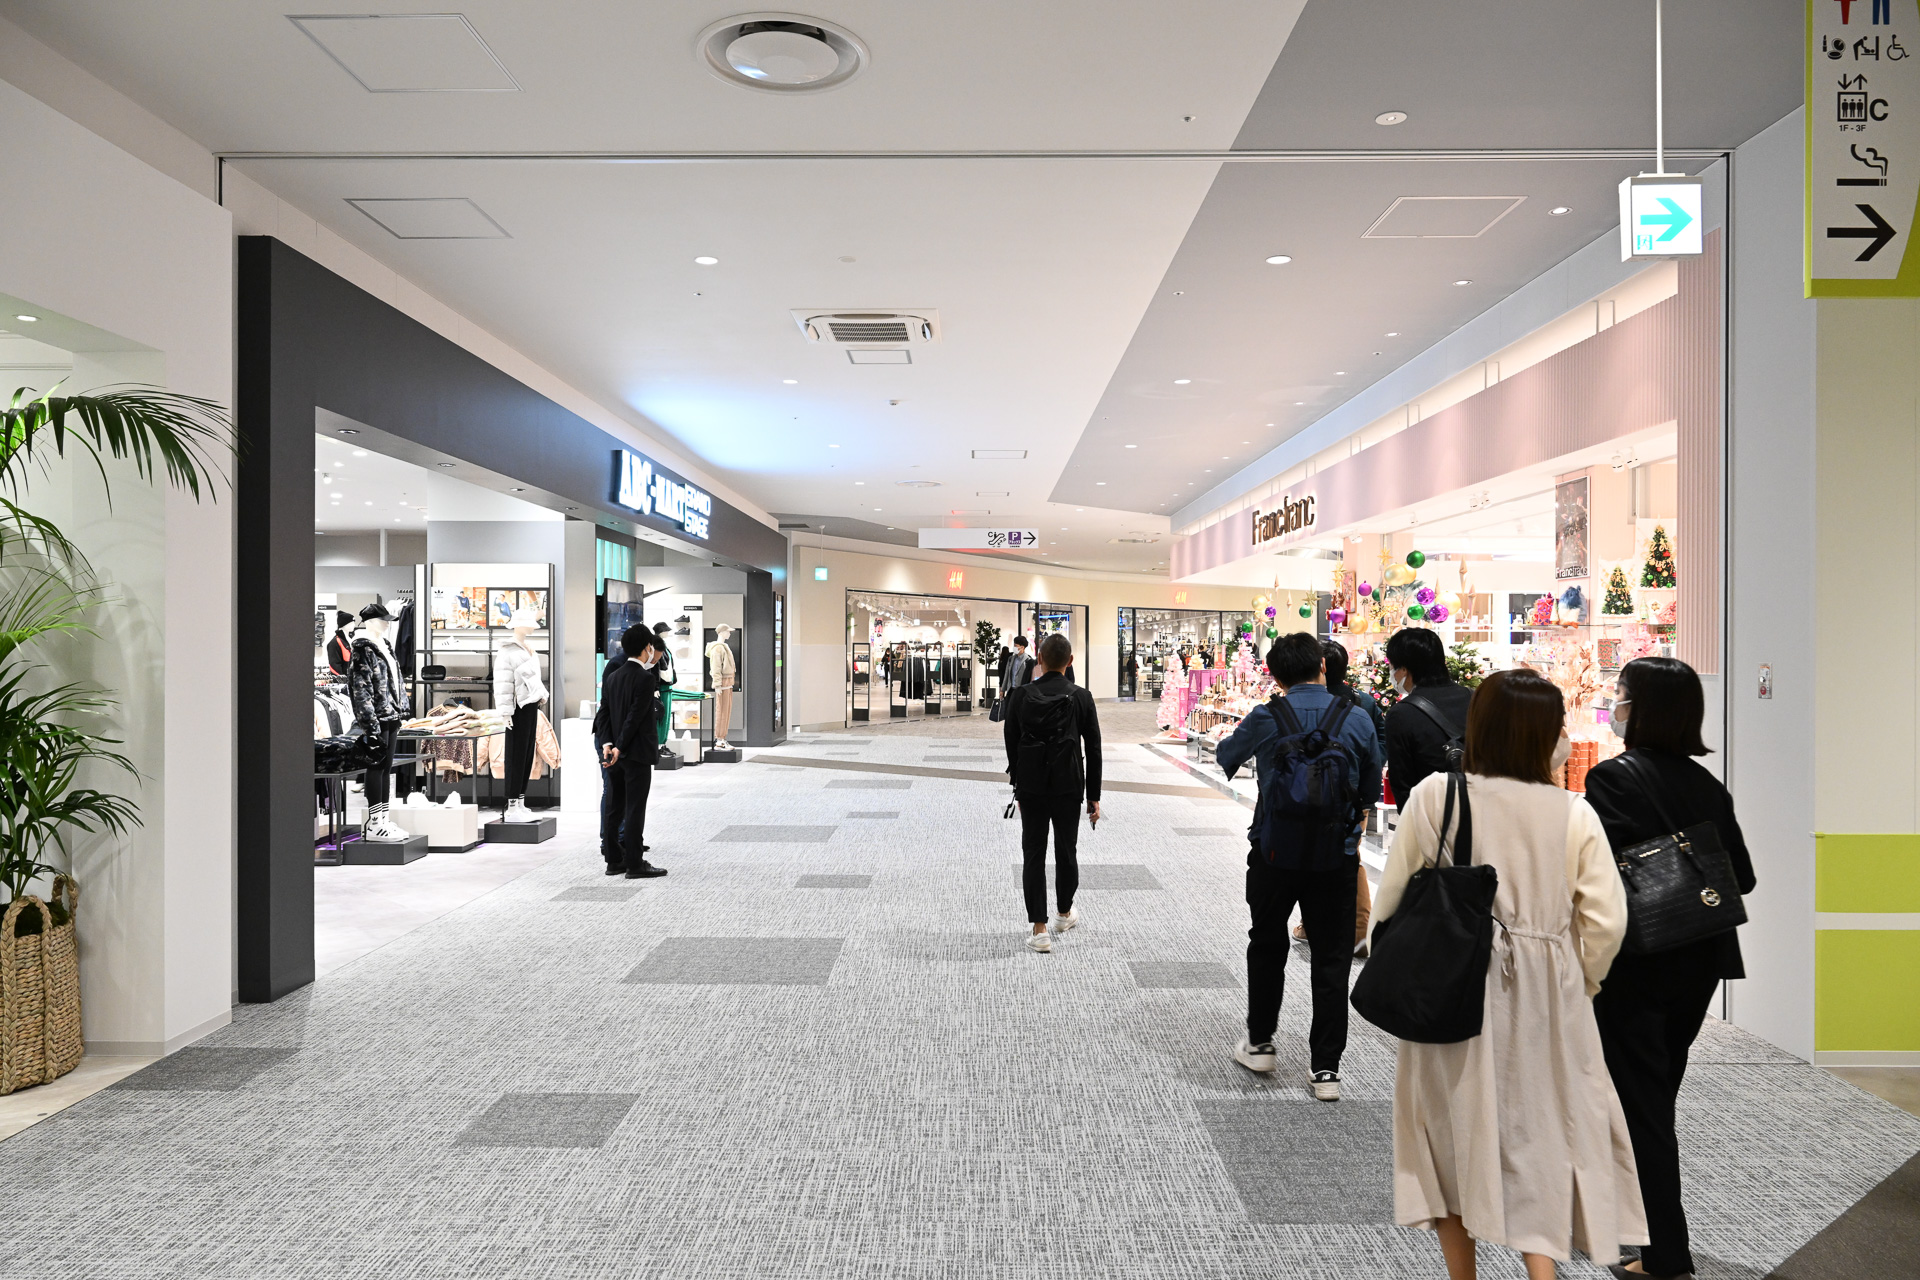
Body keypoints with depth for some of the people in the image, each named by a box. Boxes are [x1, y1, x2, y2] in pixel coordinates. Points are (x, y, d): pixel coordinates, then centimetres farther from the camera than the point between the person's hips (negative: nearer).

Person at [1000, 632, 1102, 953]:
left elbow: (1011, 742, 1)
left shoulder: (1020, 695, -5)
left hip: (1031, 784, 0)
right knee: (1066, 850, 17)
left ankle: (1039, 930, 0)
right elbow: (1093, 749, -3)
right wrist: (1094, 796, 4)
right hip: (1068, 785, 0)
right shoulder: (1081, 698, -6)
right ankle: (1065, 914, 36)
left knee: (1033, 854, 4)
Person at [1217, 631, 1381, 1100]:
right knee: (1332, 959, 9)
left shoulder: (1265, 718, -8)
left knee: (1267, 946, 19)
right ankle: (1326, 1069, 13)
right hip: (1337, 855, 1)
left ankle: (1261, 1044, 29)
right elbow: (1372, 789, 5)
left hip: (1274, 852, 0)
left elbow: (1226, 756, 11)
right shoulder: (1357, 721, -5)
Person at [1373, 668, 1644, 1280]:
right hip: (1543, 1001, 0)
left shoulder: (1433, 796, -10)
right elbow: (1606, 922, -5)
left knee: (1452, 1129, 17)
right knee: (1539, 1136, 15)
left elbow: (1391, 900, -5)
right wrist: (1577, 986, 13)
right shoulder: (1574, 814, -7)